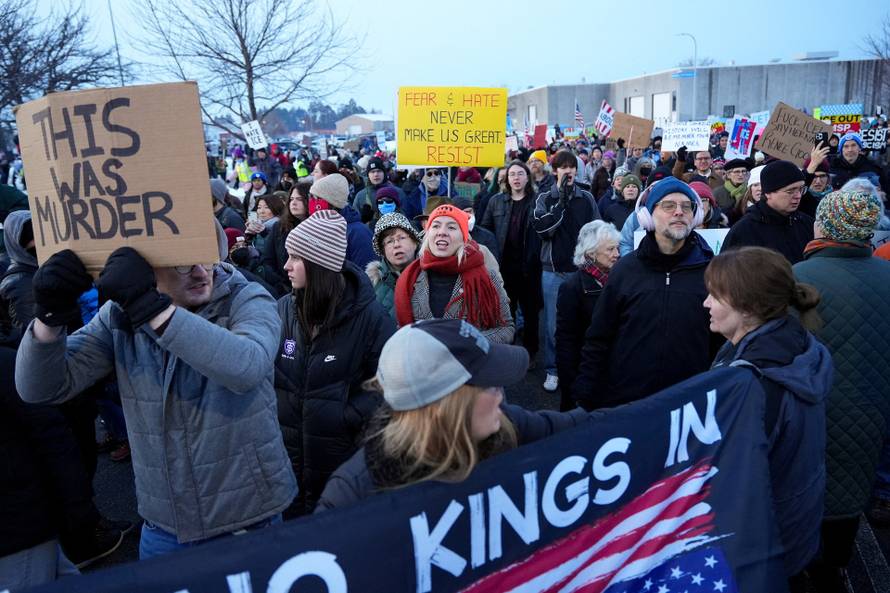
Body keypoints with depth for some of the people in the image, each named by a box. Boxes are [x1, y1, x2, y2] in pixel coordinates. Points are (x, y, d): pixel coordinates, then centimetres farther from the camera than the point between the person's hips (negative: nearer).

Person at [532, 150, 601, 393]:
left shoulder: (587, 199, 5)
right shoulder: (545, 198, 2)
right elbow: (542, 228, -14)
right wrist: (561, 201, -16)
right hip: (553, 269, -1)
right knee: (553, 323, 5)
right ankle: (552, 370, 17)